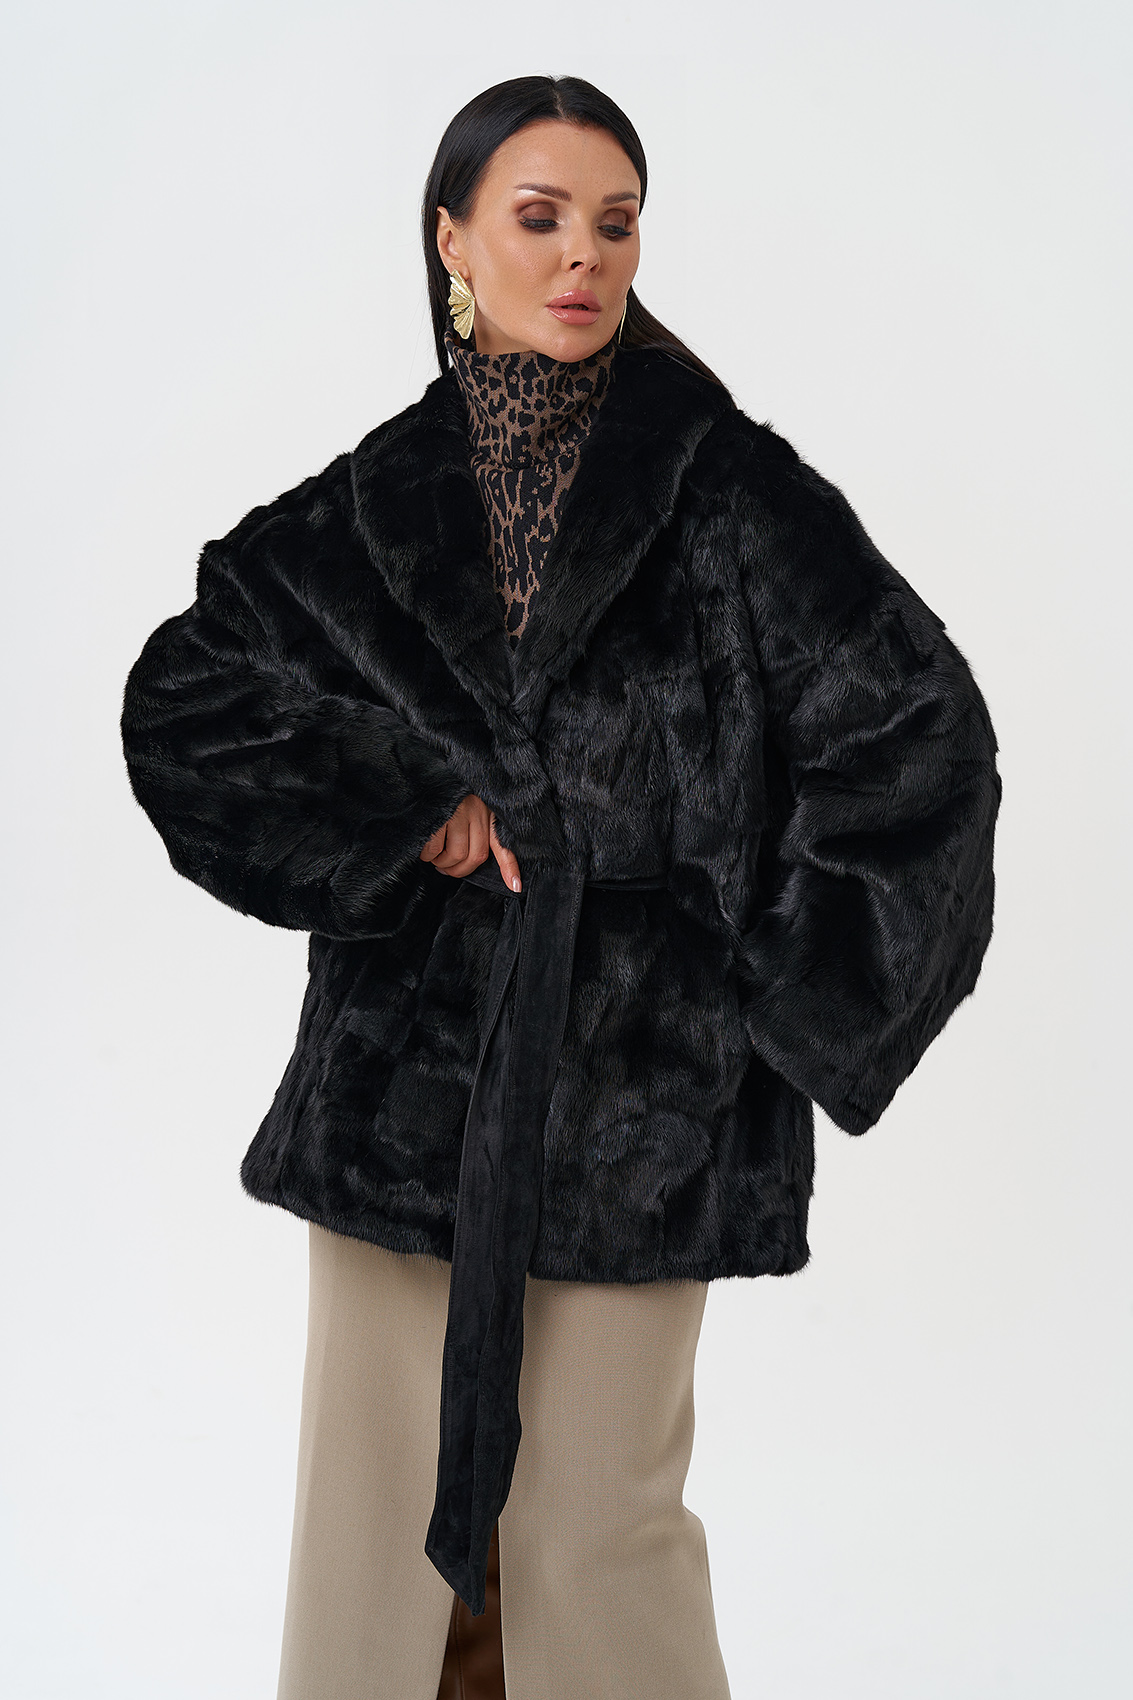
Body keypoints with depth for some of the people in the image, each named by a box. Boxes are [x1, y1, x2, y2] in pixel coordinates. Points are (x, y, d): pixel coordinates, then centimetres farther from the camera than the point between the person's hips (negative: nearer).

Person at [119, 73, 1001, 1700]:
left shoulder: (726, 485, -2)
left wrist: (790, 991, -3)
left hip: (638, 1089, -2)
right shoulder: (375, 501, 7)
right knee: (381, 1507, 9)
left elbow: (918, 738, -3)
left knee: (593, 1525, 3)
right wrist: (399, 810, -7)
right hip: (406, 1071, 3)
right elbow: (181, 699, 4)